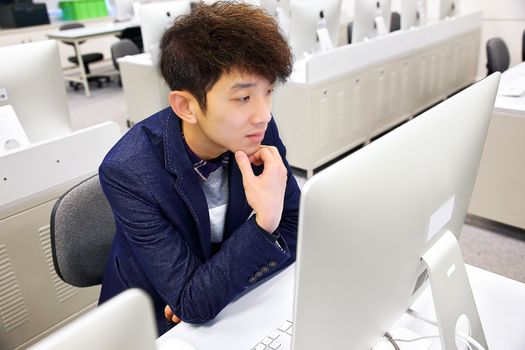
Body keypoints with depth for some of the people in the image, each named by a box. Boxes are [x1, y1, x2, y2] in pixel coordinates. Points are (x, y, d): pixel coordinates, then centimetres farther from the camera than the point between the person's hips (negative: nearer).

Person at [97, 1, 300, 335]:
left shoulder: (259, 131, -16)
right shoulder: (128, 171, -26)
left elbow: (297, 228, -7)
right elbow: (192, 305, -23)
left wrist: (211, 292, -17)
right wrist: (264, 222, -34)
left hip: (228, 297, 3)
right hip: (155, 319, -3)